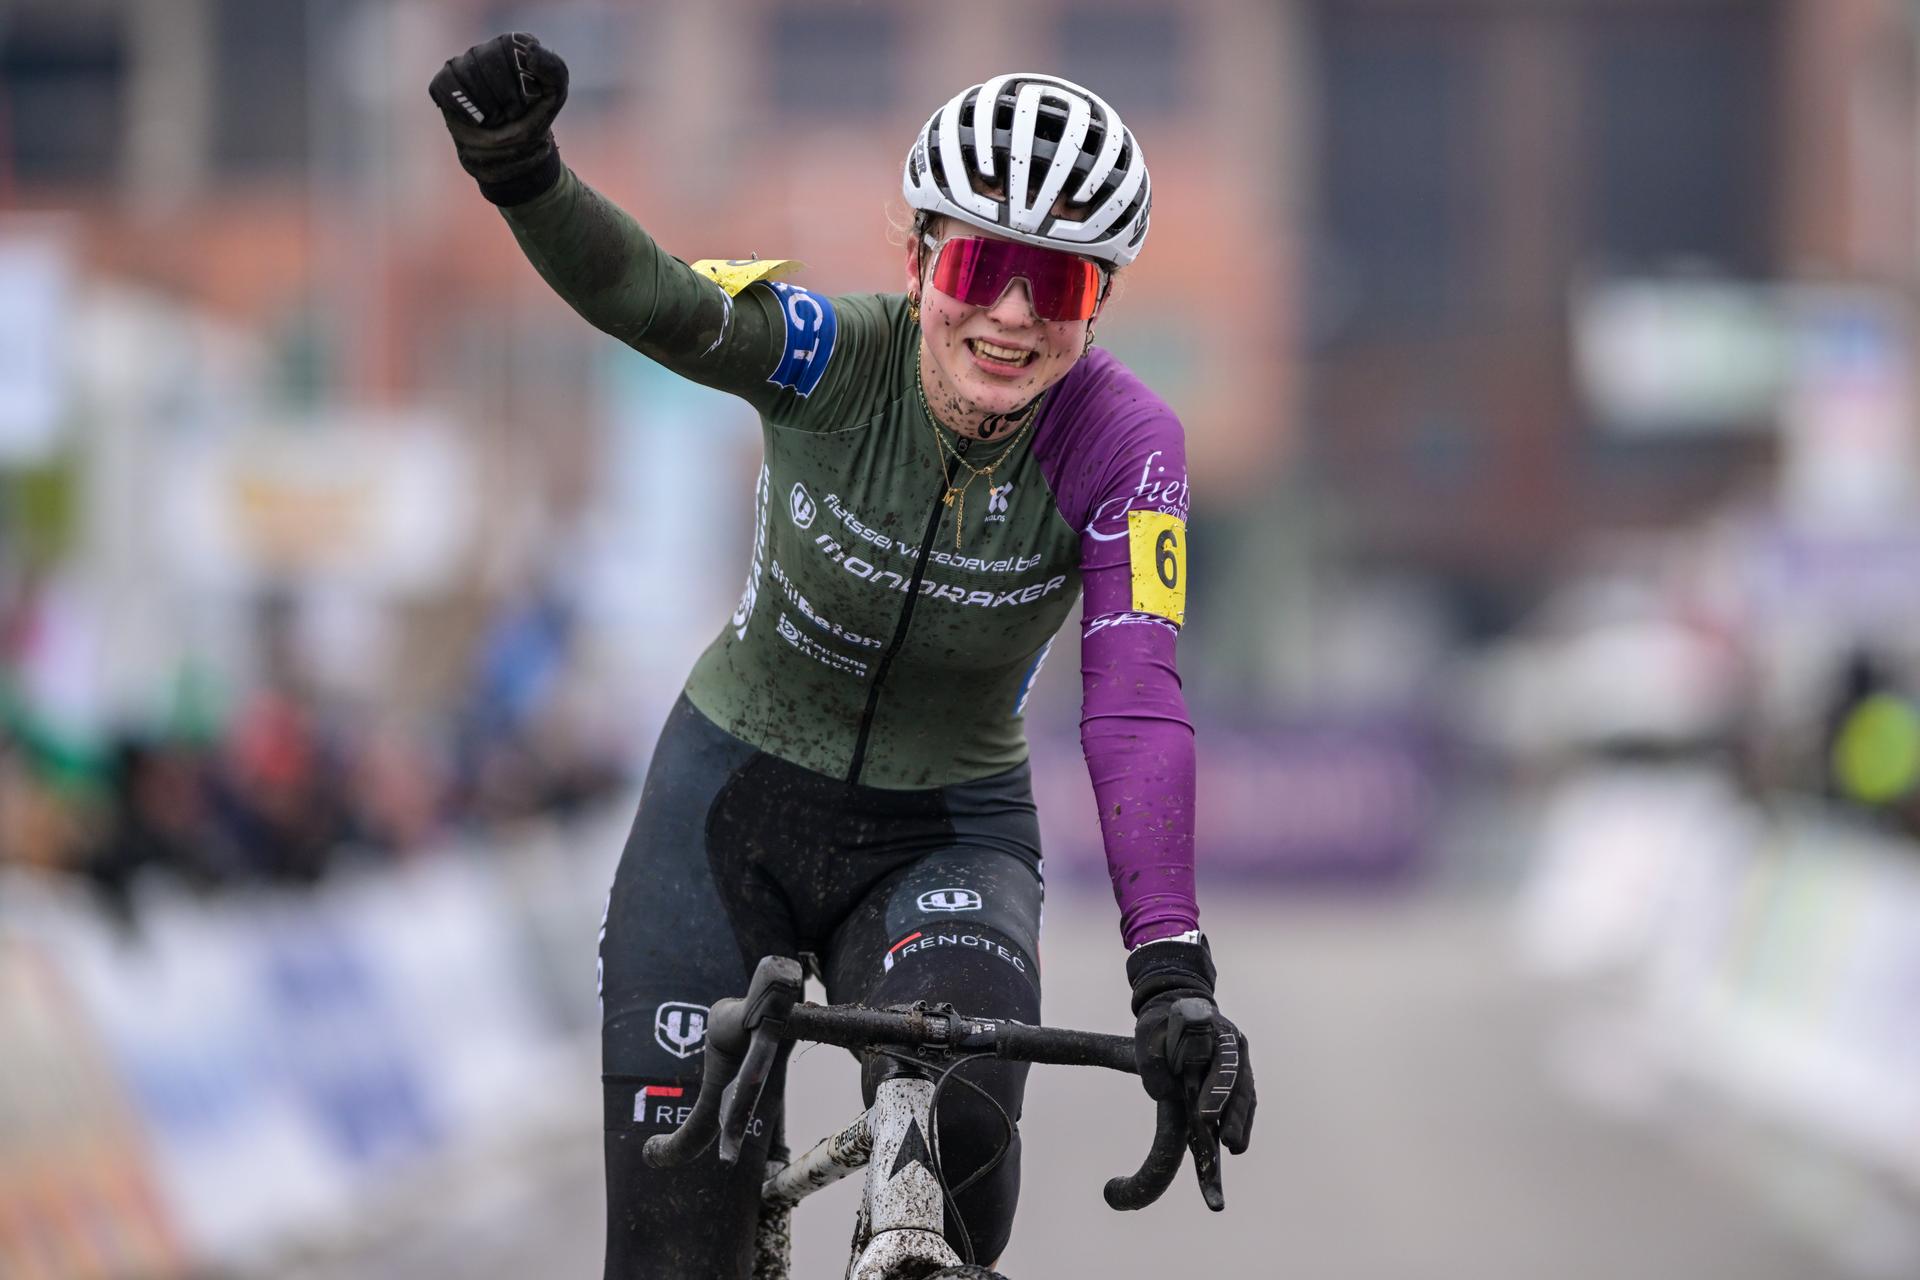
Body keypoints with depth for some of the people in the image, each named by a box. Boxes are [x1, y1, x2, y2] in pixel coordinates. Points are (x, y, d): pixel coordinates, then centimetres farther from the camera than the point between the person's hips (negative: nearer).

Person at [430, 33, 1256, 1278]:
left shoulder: (1124, 443, -20)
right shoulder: (840, 353, -19)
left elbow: (1135, 702, -29)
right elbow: (651, 299, -37)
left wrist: (1171, 967, -41)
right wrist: (522, 173, -59)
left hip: (947, 835, 0)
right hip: (736, 802, 1)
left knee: (960, 1116, -31)